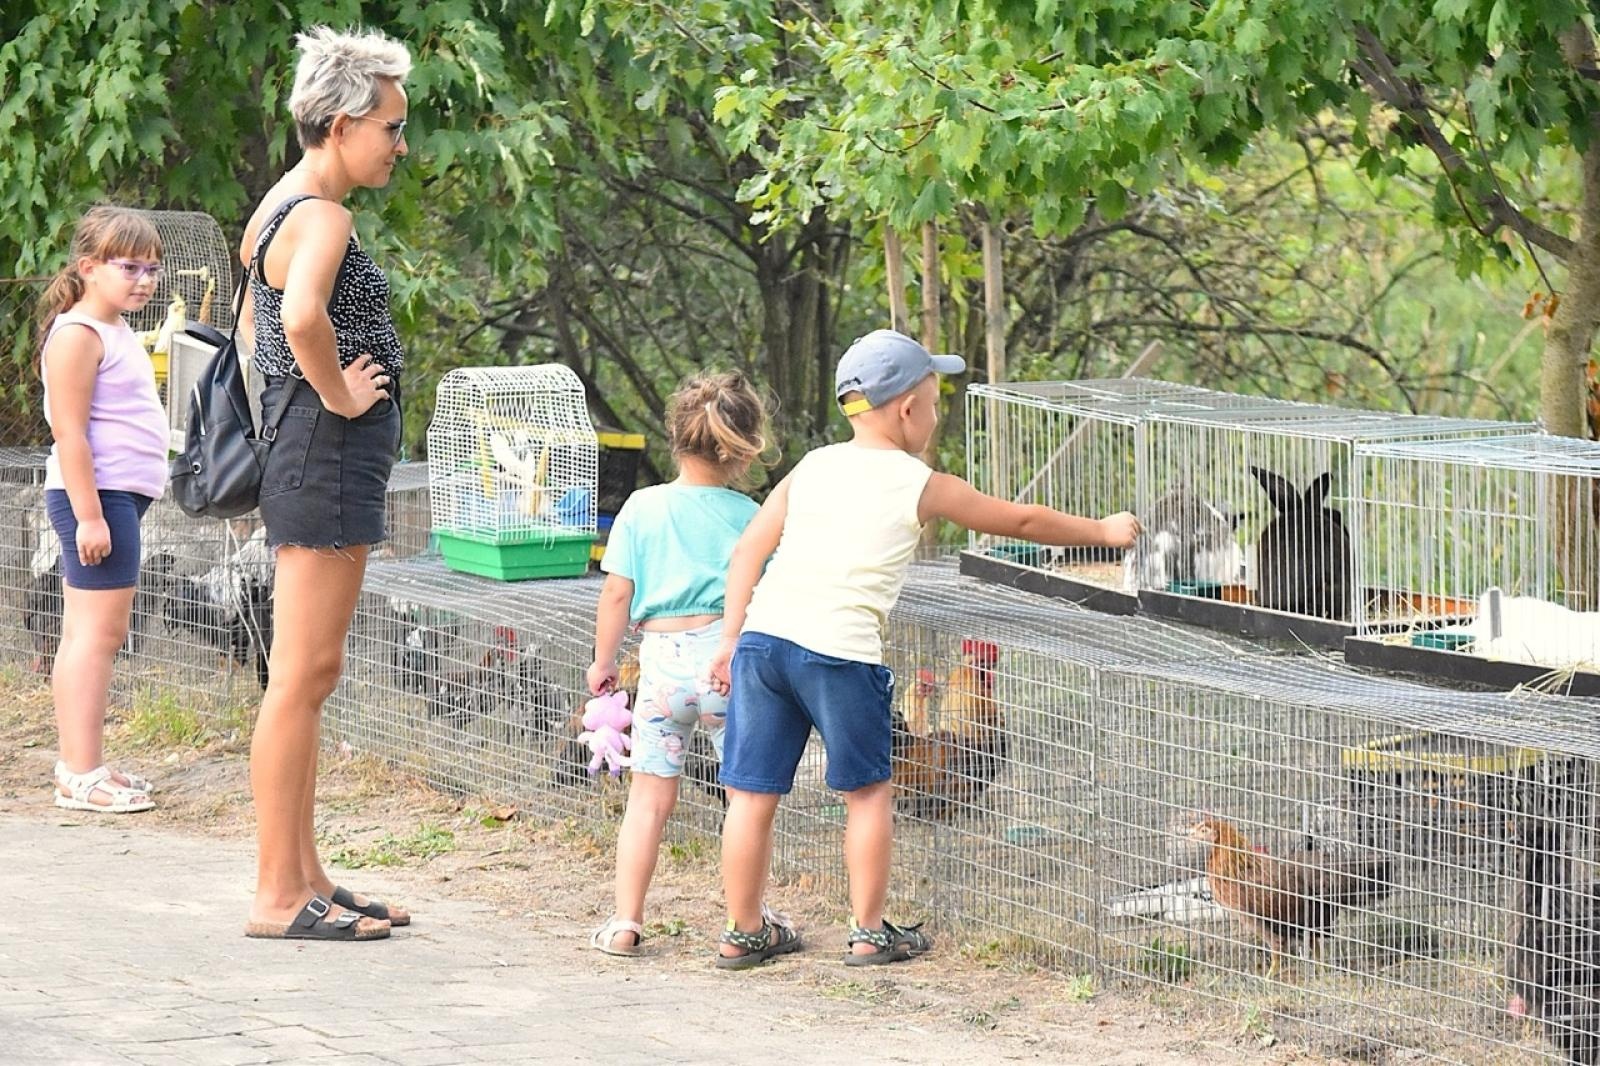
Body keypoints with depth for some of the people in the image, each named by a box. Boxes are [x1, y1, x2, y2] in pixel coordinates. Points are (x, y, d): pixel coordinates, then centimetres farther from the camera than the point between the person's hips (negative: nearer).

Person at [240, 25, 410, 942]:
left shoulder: (282, 206, 15)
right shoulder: (322, 217, -17)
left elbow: (265, 319, 31)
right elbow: (302, 319, -36)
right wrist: (338, 395, -22)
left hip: (312, 462, 11)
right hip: (329, 458, -11)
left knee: (307, 678, 13)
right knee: (304, 678, -7)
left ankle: (306, 879, 19)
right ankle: (279, 897, -5)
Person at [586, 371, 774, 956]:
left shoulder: (642, 508, 2)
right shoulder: (748, 515, 0)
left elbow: (616, 593, 2)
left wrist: (603, 661, 14)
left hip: (661, 660, 1)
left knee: (650, 795, 8)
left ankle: (625, 922, 6)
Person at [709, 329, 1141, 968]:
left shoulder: (811, 468, 16)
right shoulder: (921, 486, 5)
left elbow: (748, 550, 10)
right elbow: (1023, 521, 15)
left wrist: (731, 639, 12)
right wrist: (1104, 531, 29)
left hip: (762, 634, 4)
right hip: (839, 650, -4)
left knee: (753, 794, 9)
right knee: (868, 792, 13)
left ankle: (743, 933, 17)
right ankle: (869, 933, 18)